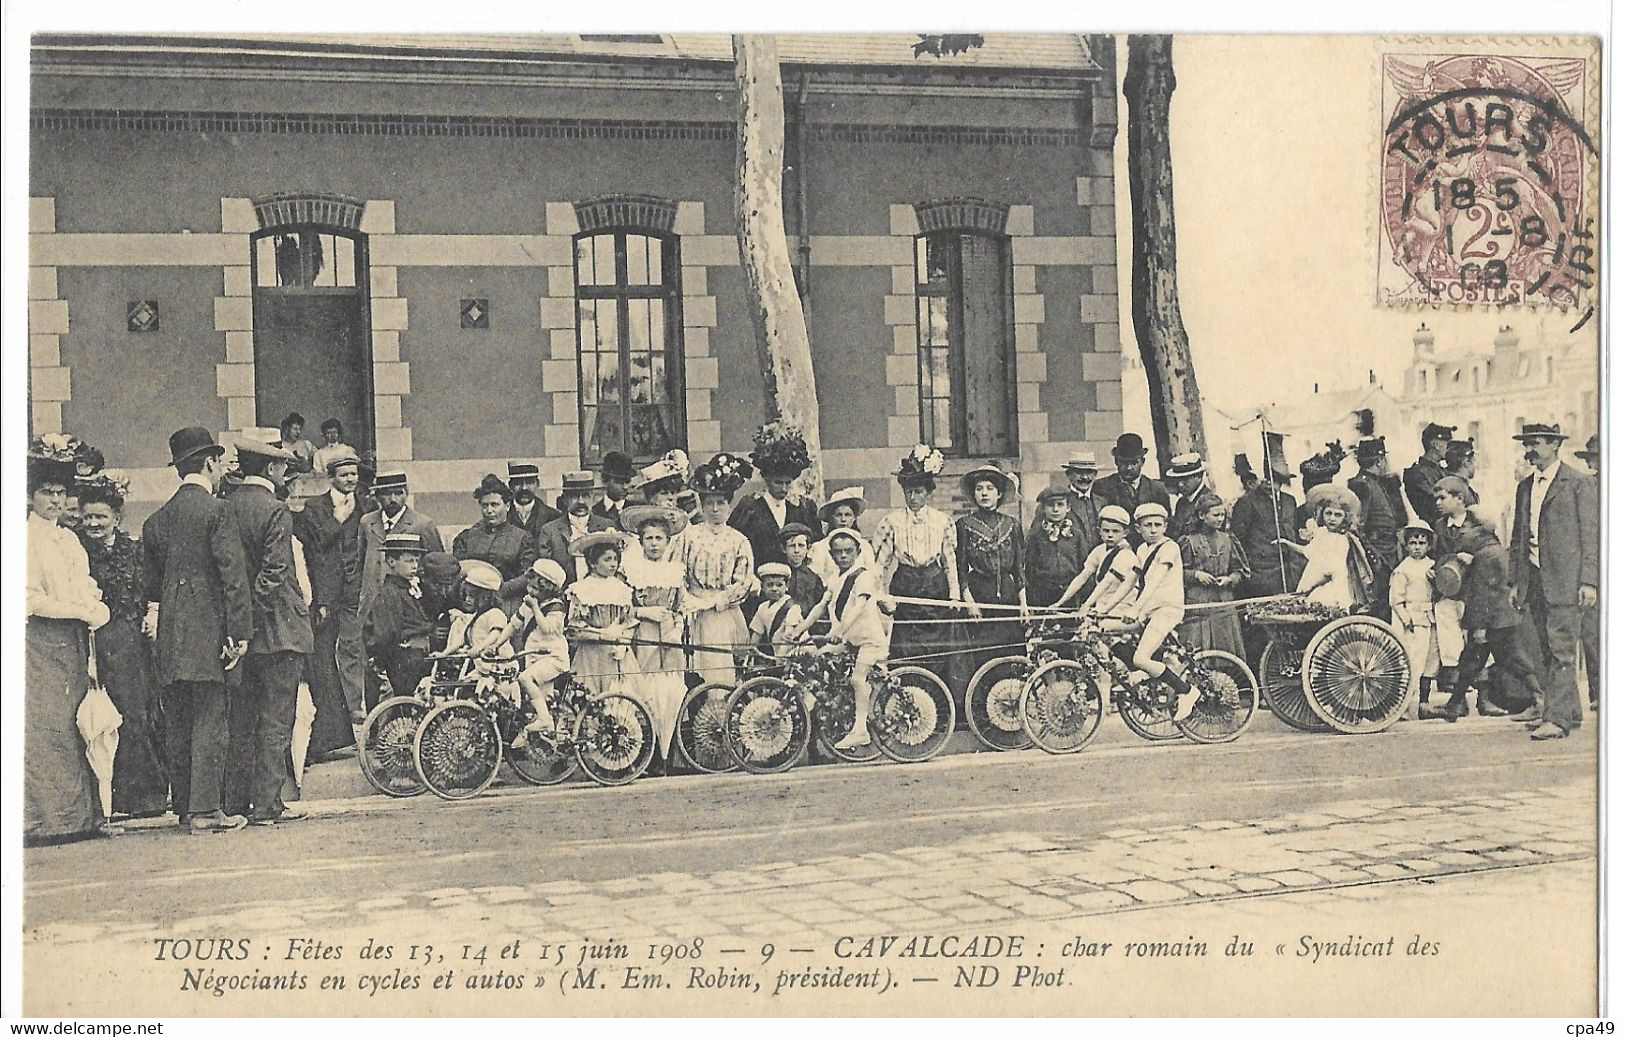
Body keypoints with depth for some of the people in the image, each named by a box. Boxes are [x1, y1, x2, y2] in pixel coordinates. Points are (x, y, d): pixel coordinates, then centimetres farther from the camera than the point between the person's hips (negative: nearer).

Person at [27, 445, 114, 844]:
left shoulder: (69, 539, 20)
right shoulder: (26, 538, -5)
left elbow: (88, 590, 20)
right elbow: (31, 599, -12)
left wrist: (95, 609, -1)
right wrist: (80, 611, -12)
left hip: (75, 643, 7)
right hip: (41, 642, -7)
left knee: (78, 727, 4)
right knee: (45, 728, -9)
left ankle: (82, 815, 5)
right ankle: (42, 820, -7)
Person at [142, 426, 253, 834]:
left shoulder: (158, 518, 12)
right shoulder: (215, 510, -8)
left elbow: (150, 573, 16)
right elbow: (233, 573, -13)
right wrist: (240, 631, -12)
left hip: (170, 632, 7)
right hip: (207, 629, -7)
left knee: (179, 723, 12)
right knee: (209, 719, -4)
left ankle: (184, 806, 18)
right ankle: (204, 810, -4)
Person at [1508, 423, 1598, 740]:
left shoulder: (1579, 483, -2)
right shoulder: (1525, 487, 17)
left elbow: (1591, 535, -5)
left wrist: (1588, 581, -12)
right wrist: (1516, 581, 13)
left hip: (1564, 580, -7)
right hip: (1534, 580, 7)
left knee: (1561, 651, -10)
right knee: (1549, 651, 9)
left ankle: (1557, 718, -14)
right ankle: (1570, 713, 18)